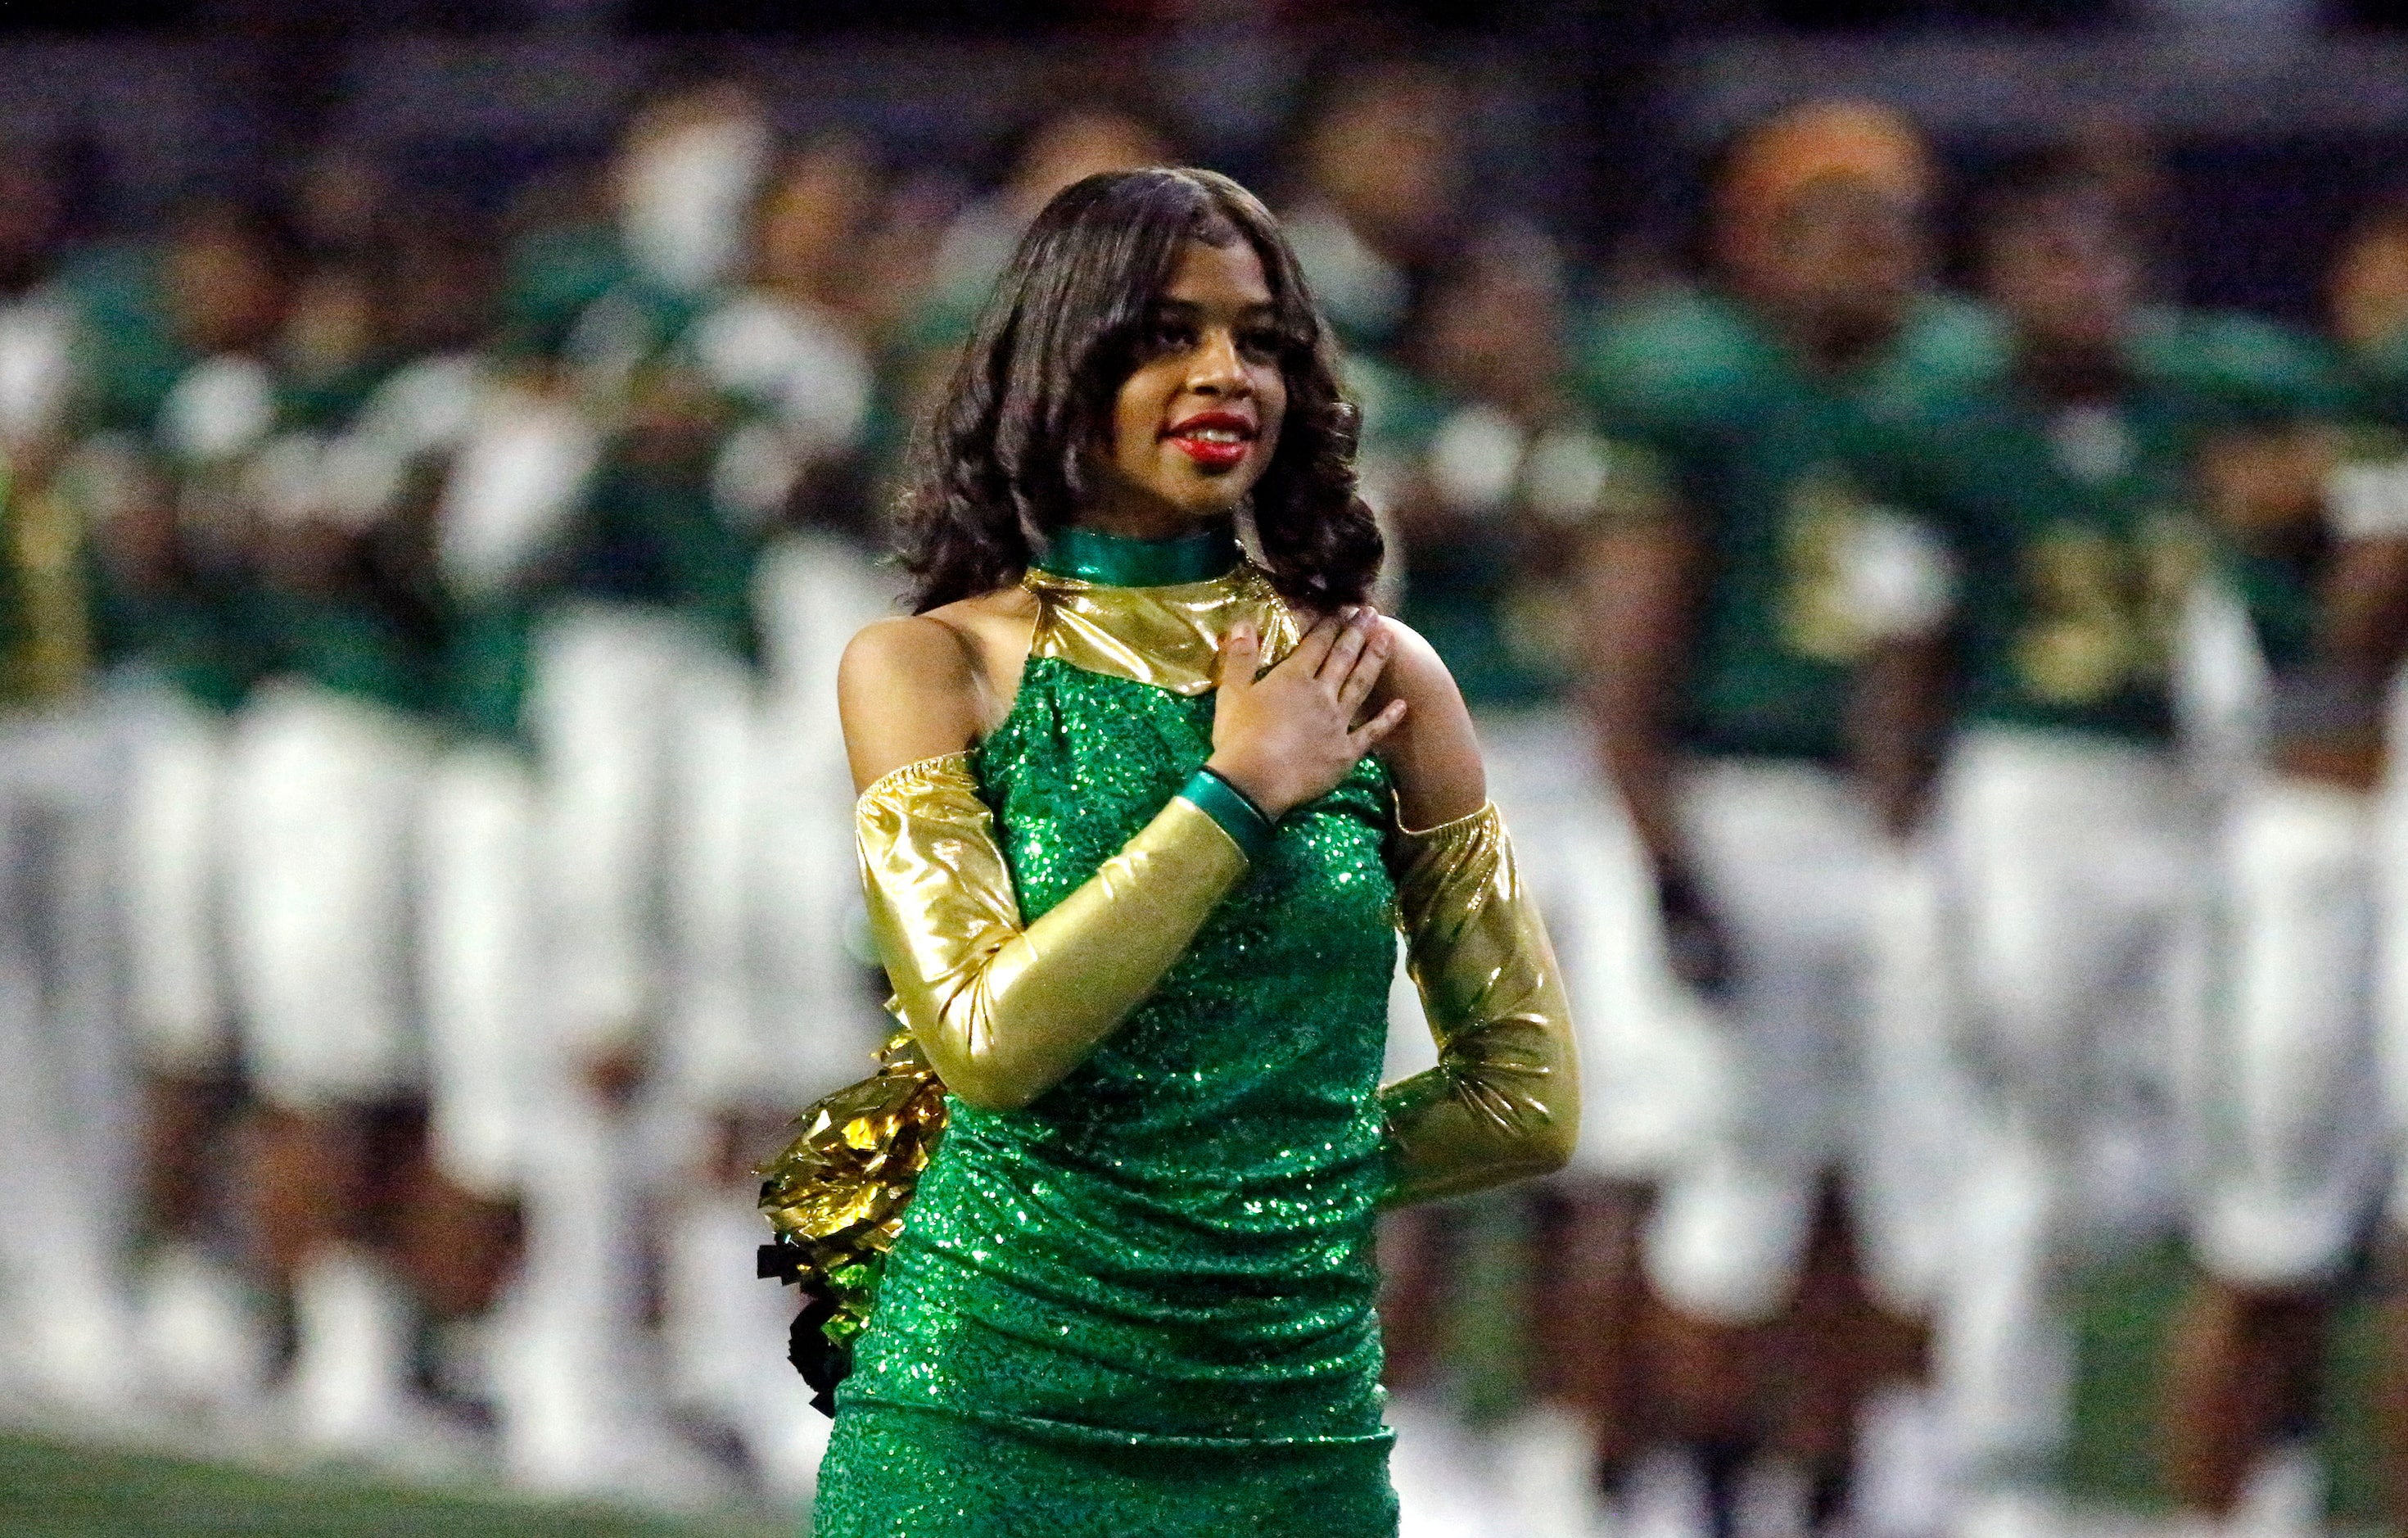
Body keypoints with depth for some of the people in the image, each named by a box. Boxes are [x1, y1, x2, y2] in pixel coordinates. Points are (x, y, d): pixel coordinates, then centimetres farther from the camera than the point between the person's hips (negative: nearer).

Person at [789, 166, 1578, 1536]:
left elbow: (1528, 1092, 10)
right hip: (993, 1414, -2)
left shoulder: (1376, 676, 5)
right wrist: (1240, 791, -10)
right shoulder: (929, 668, -1)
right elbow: (990, 1040, -15)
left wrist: (1280, 1193, 3)